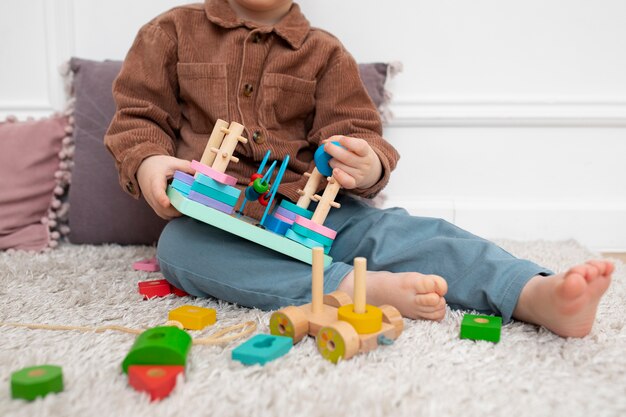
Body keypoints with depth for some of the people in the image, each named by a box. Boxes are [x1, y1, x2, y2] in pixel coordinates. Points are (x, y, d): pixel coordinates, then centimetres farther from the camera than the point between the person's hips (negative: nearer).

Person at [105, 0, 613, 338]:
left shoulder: (324, 53, 12)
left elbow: (358, 132, 7)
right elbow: (138, 115, 10)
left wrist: (368, 168, -19)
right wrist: (148, 162, -14)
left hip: (313, 210, 1)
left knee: (394, 228, -26)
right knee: (180, 247, -35)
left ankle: (537, 294, -44)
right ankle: (366, 287, -46)